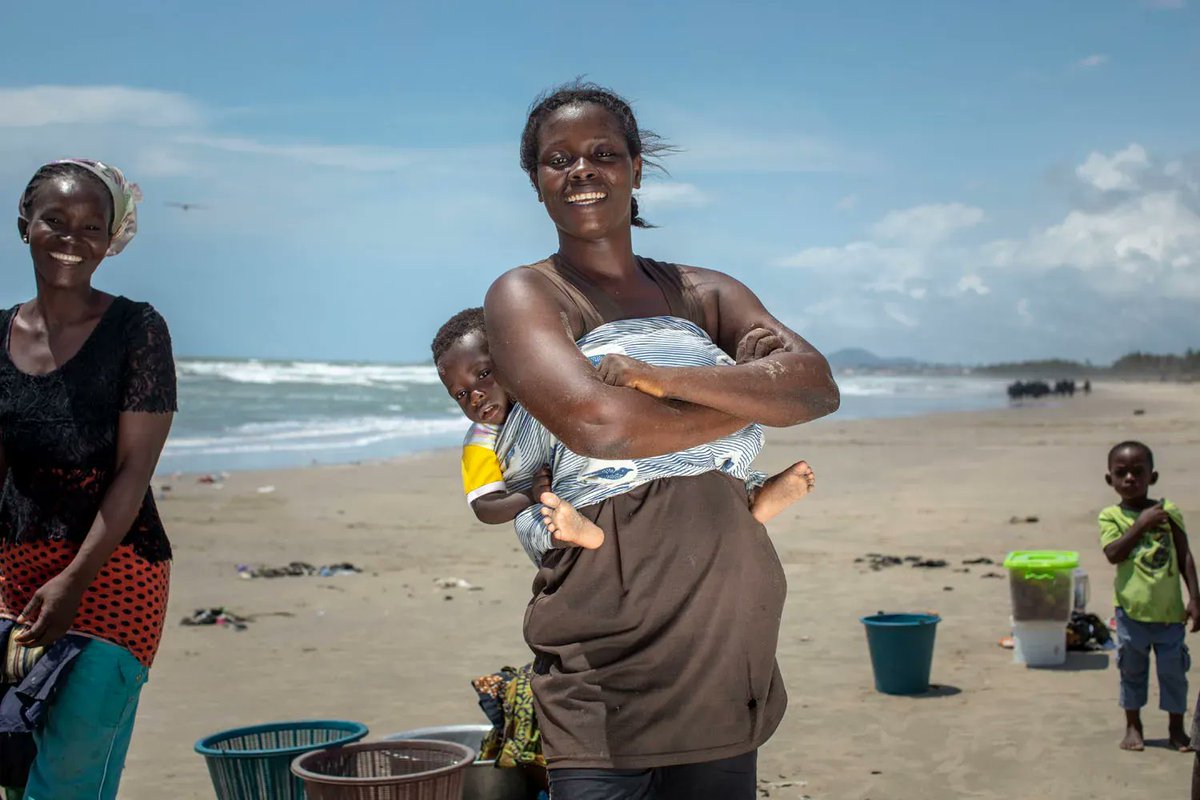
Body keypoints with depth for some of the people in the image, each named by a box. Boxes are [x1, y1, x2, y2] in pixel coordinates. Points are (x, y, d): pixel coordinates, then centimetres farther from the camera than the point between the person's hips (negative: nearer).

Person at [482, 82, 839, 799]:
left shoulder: (703, 293, 15)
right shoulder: (525, 295, 1)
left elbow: (818, 387, -2)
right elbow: (595, 423, -18)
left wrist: (664, 379, -15)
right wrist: (747, 404, -4)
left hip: (727, 643, 5)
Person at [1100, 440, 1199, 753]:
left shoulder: (1168, 511, 0)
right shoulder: (1111, 516, -3)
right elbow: (1113, 554, -17)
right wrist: (1141, 524, -20)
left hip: (1169, 610, 1)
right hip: (1132, 610, -1)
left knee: (1173, 670, 8)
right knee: (1132, 670, 11)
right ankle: (1133, 726, 26)